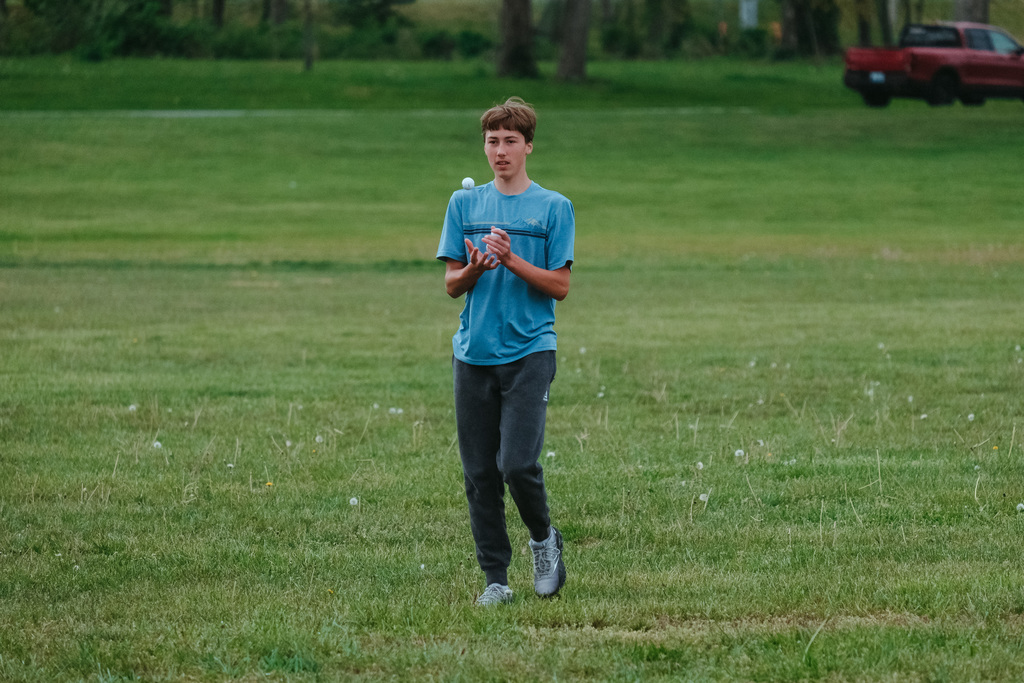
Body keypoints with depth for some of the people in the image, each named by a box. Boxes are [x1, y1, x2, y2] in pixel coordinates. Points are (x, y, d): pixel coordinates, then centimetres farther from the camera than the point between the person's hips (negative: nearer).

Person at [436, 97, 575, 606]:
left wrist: (512, 260, -15)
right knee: (479, 473, 2)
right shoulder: (464, 205, 10)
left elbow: (560, 286, -2)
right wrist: (475, 269, -13)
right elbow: (451, 285, 9)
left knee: (518, 463, -15)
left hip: (529, 351, -3)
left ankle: (544, 539, 13)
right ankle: (495, 578, 10)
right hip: (473, 353, 3)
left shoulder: (554, 208, 2)